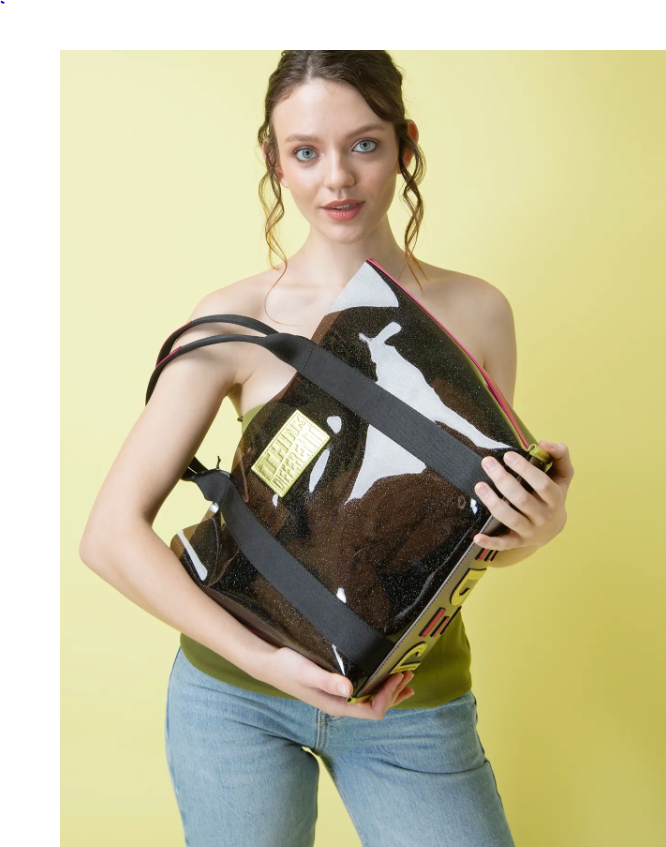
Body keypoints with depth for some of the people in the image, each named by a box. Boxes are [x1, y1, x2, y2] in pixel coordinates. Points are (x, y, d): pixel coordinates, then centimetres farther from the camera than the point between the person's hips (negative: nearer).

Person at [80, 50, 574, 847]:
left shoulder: (477, 313, -4)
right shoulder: (236, 320, -11)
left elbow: (484, 532, 8)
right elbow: (111, 533, -12)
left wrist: (545, 522, -15)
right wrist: (262, 659, -20)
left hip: (413, 701, 2)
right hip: (235, 695, -1)